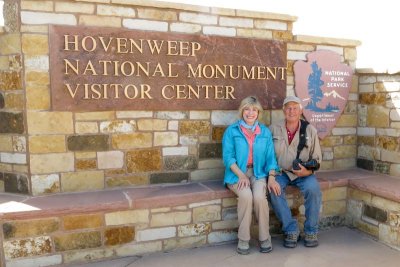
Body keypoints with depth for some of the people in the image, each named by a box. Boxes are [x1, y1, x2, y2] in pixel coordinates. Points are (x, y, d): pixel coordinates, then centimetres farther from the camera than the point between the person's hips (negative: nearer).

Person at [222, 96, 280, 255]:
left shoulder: (265, 132, 12)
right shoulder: (232, 131, 2)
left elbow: (270, 156, 9)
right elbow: (228, 156, -4)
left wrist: (271, 176, -7)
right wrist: (241, 176, -16)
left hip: (258, 172, 2)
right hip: (237, 173, -2)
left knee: (259, 196, -28)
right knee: (246, 196, -31)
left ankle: (265, 238, -7)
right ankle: (243, 240, -13)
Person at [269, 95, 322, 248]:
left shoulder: (310, 130, 2)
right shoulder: (273, 129, 1)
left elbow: (316, 159, 7)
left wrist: (307, 171, -13)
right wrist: (271, 176, -14)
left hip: (303, 173, 0)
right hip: (280, 172, 0)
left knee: (313, 188, -28)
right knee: (274, 190, -29)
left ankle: (311, 231, -6)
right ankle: (291, 230, -12)